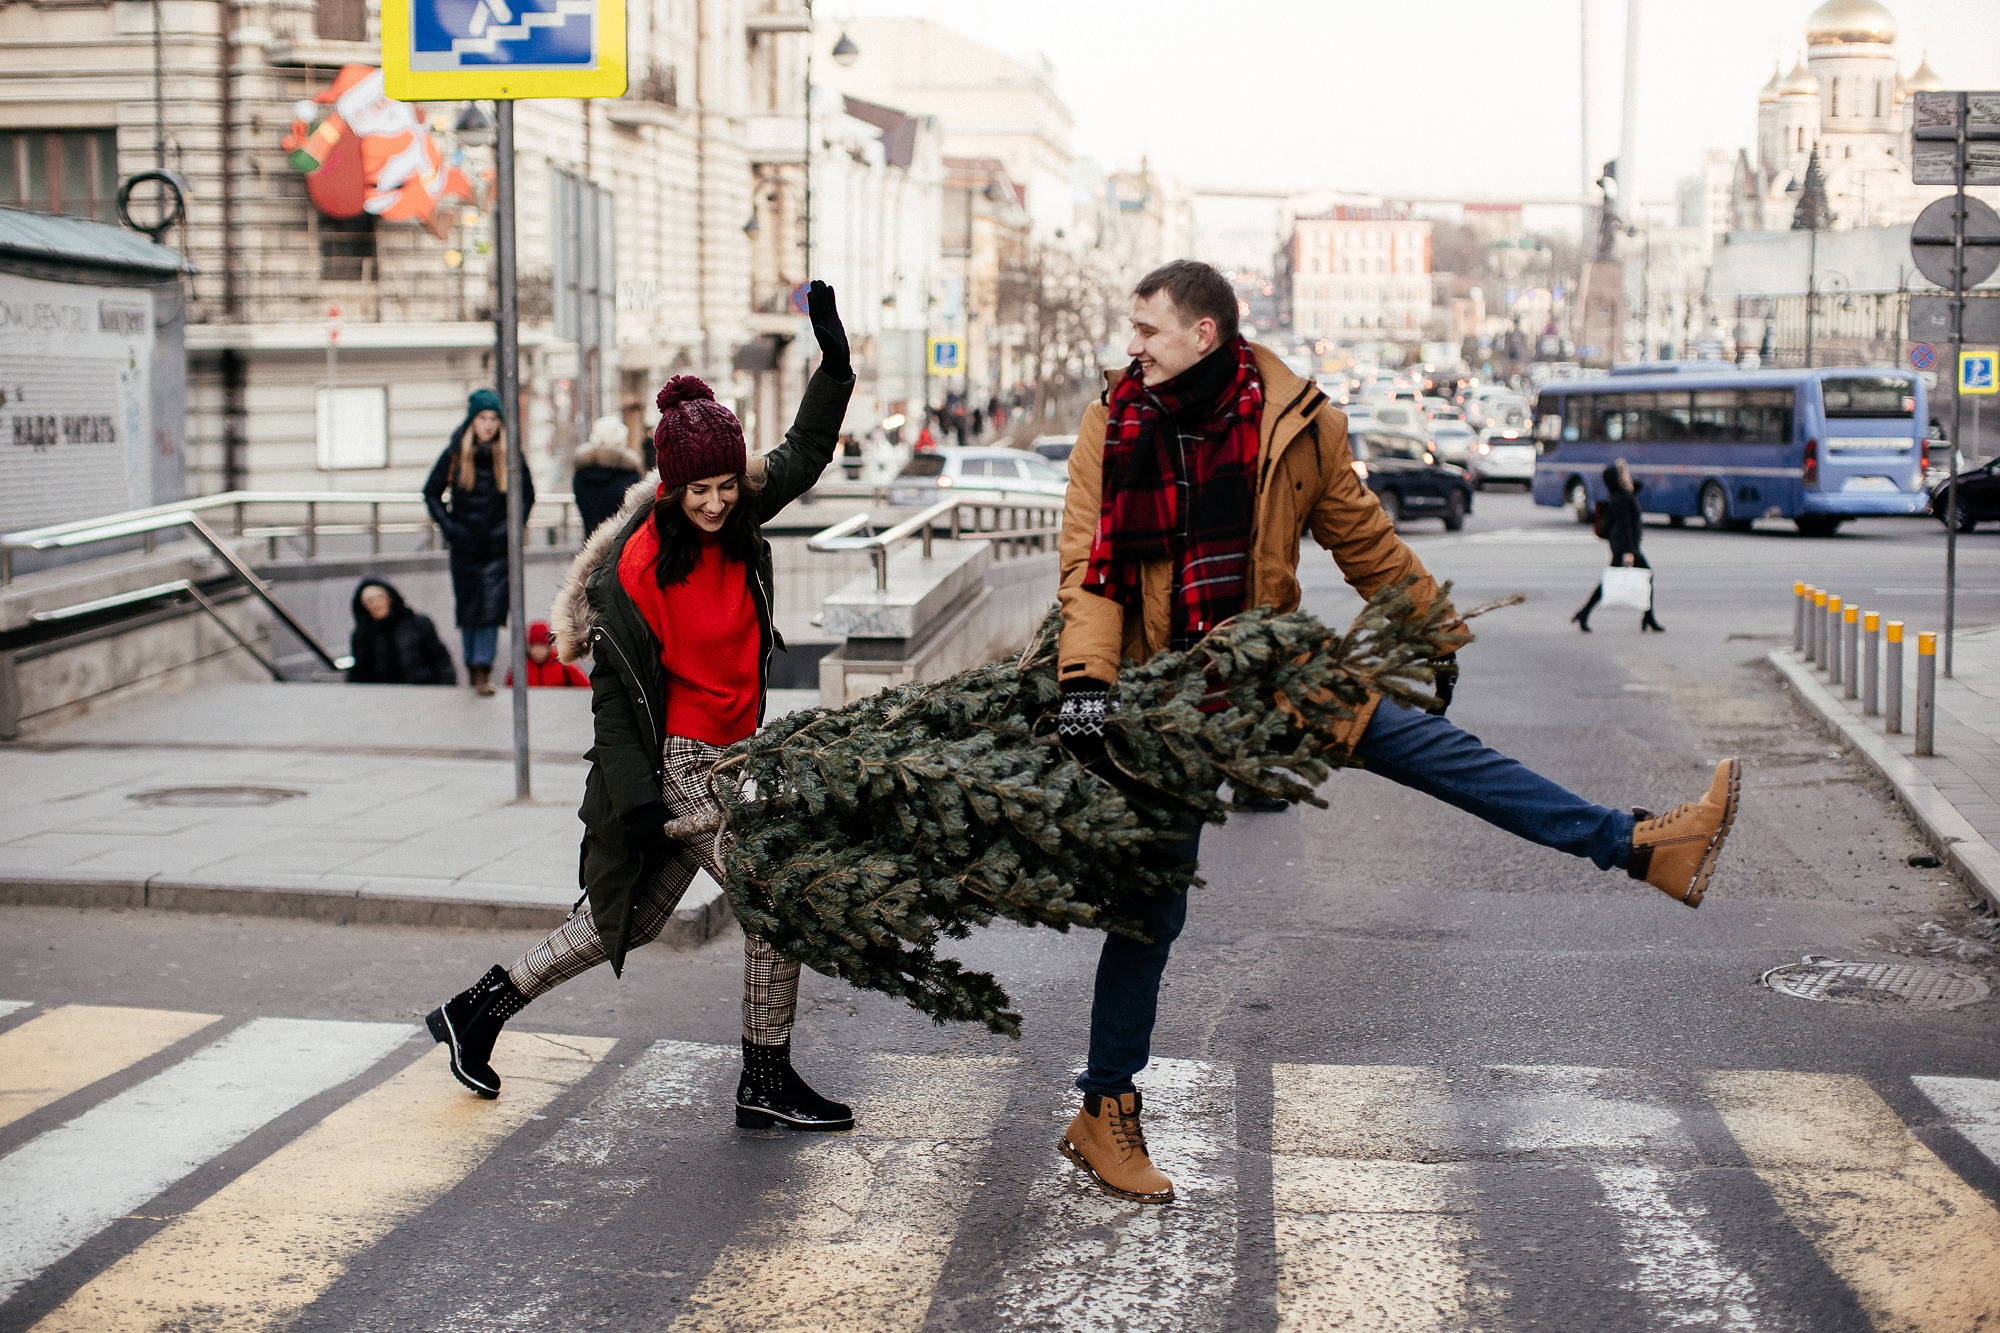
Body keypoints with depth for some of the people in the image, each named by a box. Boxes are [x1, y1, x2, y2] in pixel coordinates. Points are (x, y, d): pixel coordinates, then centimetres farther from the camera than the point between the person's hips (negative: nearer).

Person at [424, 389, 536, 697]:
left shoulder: (510, 456, 0)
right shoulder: (455, 455, -1)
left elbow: (527, 494, 13)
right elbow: (431, 492, 9)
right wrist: (448, 527, -2)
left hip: (498, 547, -1)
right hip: (465, 545, 1)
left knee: (491, 607, -10)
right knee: (468, 608, 8)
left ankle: (483, 671, -11)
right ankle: (473, 667, 22)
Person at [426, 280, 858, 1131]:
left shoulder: (739, 523, 1)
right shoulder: (638, 565, -19)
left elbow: (805, 453, 14)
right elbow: (615, 690, -17)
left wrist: (834, 360, 2)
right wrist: (633, 797, -21)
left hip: (726, 757, 8)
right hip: (676, 763, -8)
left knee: (627, 920, 15)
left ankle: (479, 1011, 27)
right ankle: (765, 1083, 5)